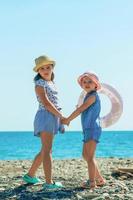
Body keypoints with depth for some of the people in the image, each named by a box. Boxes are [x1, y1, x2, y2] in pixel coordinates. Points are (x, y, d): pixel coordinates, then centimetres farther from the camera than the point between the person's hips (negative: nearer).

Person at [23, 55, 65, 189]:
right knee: (47, 150, -12)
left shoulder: (51, 83, 20)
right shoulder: (40, 83, -6)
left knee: (45, 150, 14)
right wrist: (61, 116, -15)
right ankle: (49, 182, -14)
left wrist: (61, 122, 15)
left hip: (53, 117, 9)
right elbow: (46, 103, -17)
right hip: (45, 117, -9)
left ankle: (30, 175, 24)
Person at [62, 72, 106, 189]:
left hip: (93, 129, -10)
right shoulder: (89, 96, 17)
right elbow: (81, 111, 20)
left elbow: (80, 109, -14)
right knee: (86, 155, 16)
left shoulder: (93, 96, -12)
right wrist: (68, 119, 15)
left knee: (90, 156, -9)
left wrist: (67, 120, -7)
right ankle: (100, 179, 22)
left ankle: (92, 182, -6)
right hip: (89, 129, 10)